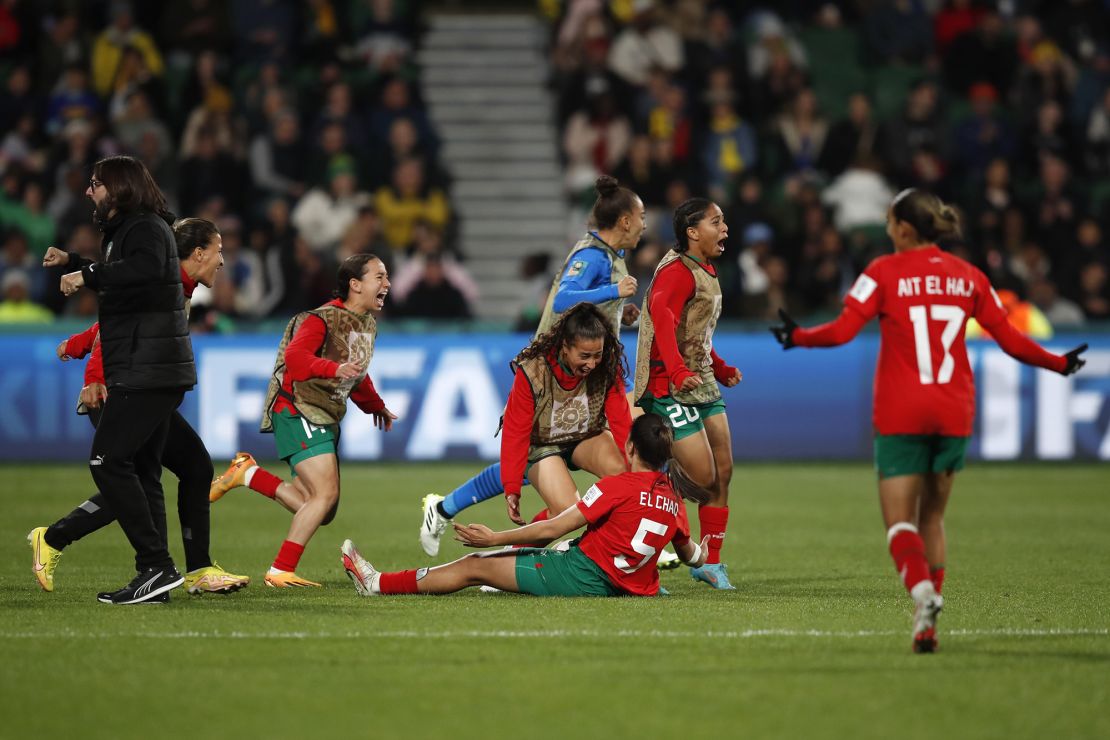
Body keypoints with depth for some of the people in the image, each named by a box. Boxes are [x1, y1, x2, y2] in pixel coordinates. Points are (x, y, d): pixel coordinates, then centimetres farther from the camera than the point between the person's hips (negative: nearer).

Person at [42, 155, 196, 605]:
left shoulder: (146, 228, -11)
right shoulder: (126, 230, 20)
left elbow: (146, 268, -35)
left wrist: (87, 275, -31)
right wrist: (71, 263, 39)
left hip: (147, 372, -11)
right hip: (149, 371, 11)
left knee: (108, 461, -14)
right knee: (140, 469, 11)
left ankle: (157, 566, -18)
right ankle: (153, 573, 11)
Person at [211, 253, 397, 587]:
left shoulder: (368, 323, 14)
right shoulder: (324, 319, -15)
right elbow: (296, 356, -31)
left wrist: (376, 406, 36)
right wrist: (334, 369, -45)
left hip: (325, 420, 9)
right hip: (298, 412, -9)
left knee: (320, 512, 7)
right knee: (326, 494, -20)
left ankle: (248, 474, 17)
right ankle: (281, 571, -12)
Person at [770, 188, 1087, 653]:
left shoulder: (885, 272, -5)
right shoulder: (968, 277, 6)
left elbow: (842, 331, -13)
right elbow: (1010, 340, 7)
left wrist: (797, 337, 4)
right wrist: (1060, 365, 21)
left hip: (901, 416, -4)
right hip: (954, 414, 4)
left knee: (899, 521, -1)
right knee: (932, 518, 16)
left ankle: (923, 594, -30)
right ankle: (926, 625, 9)